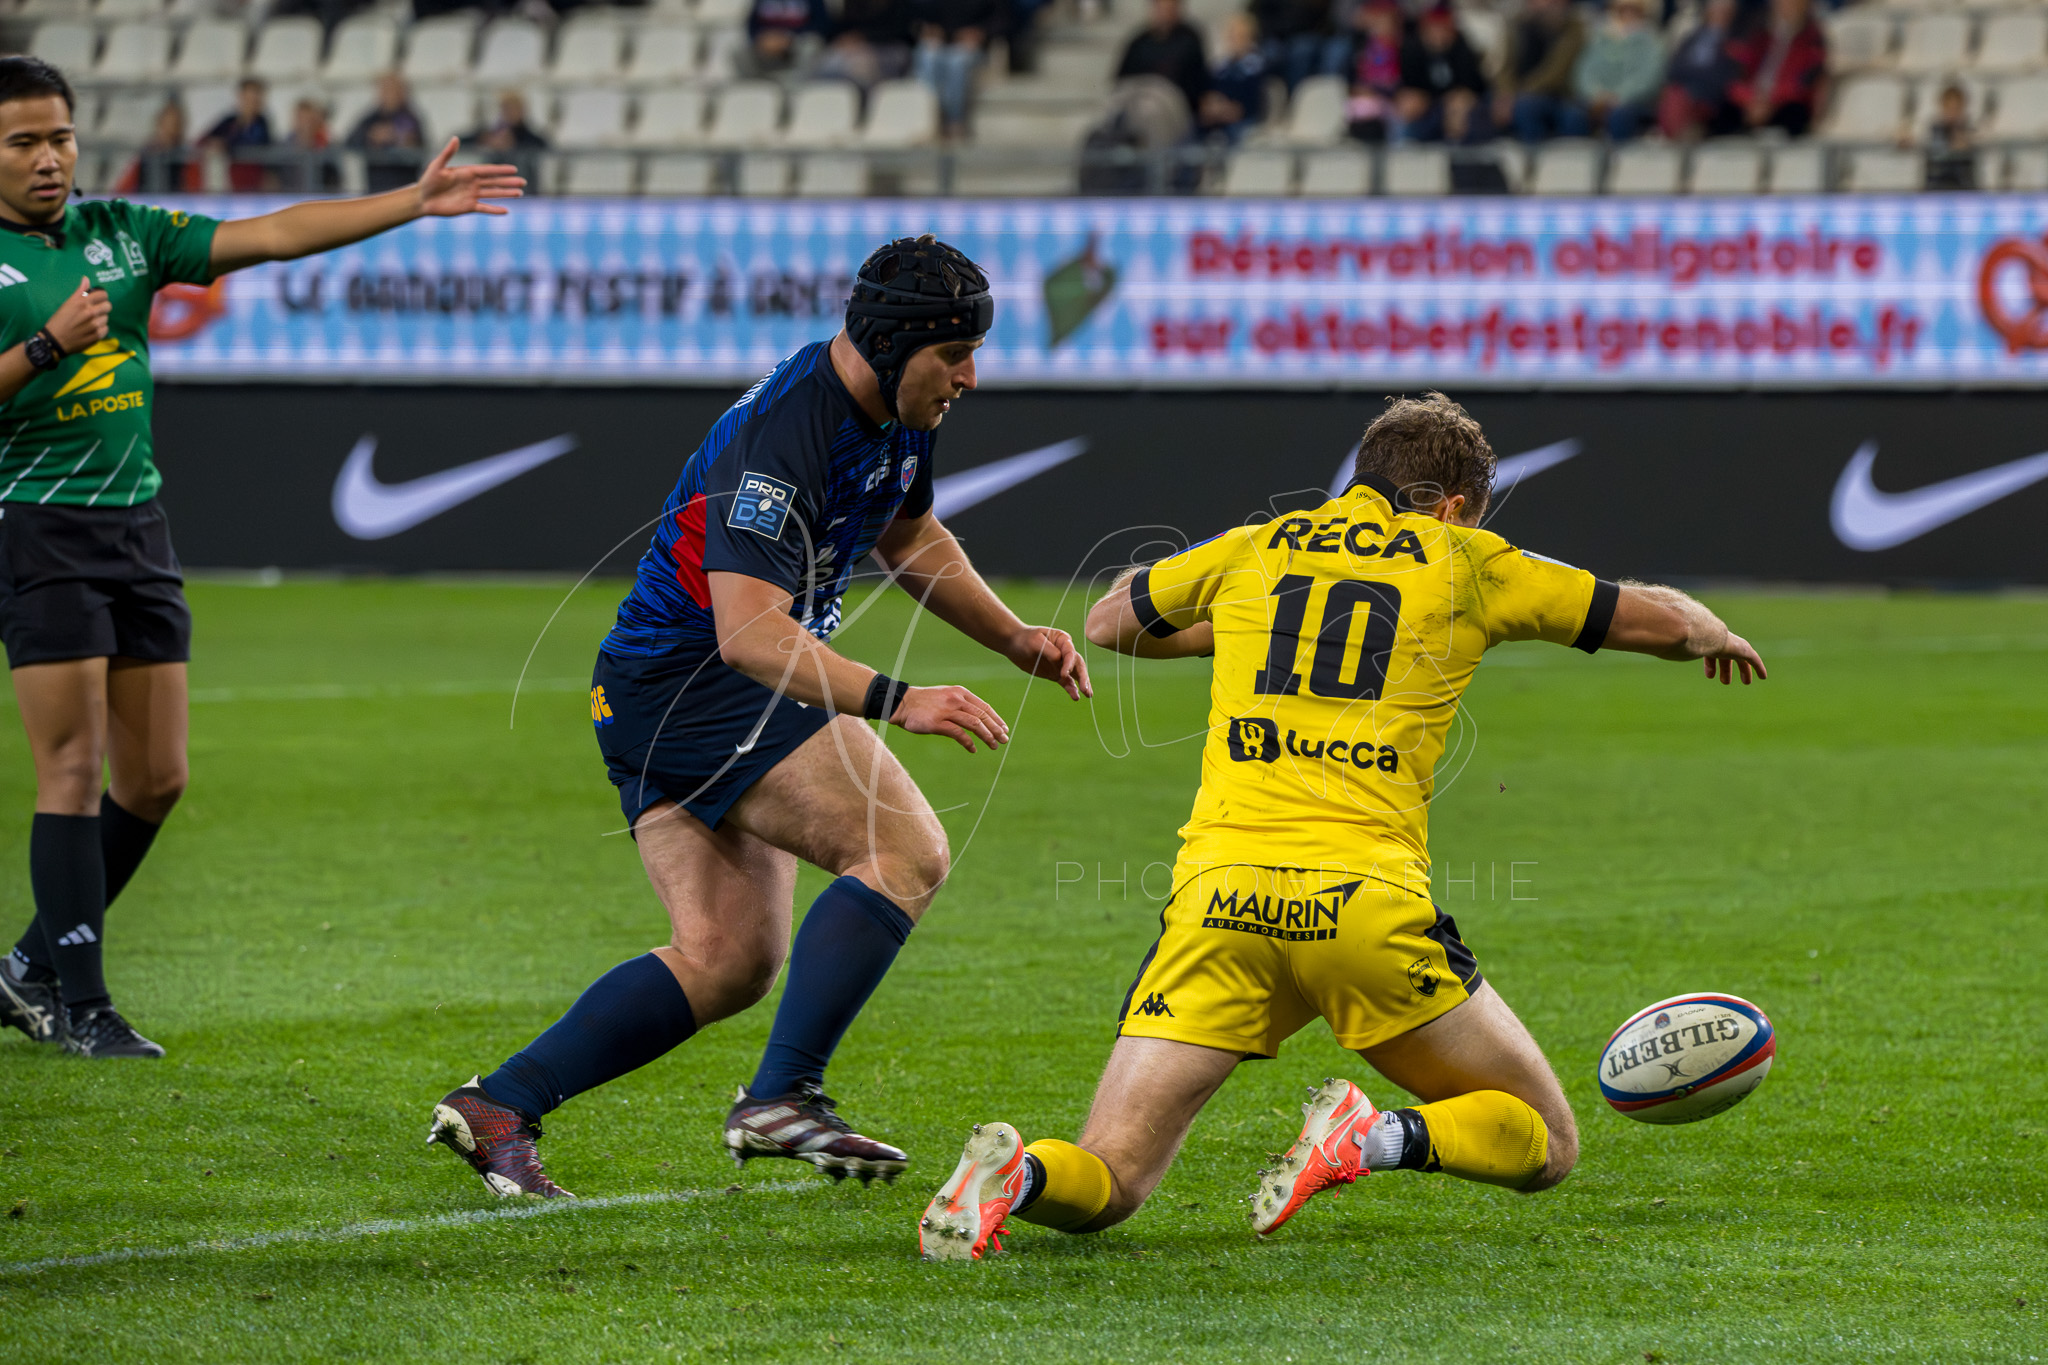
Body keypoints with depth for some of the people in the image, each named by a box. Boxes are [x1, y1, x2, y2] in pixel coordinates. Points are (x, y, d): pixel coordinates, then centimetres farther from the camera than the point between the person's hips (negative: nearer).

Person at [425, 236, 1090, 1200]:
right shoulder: (780, 436, -25)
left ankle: (497, 1105, -1)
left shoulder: (896, 416, 7)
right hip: (689, 679, -10)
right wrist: (895, 701, -39)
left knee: (727, 962, 3)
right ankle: (782, 1098, -22)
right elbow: (751, 631, -33)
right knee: (906, 851, -19)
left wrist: (1014, 639, 19)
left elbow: (910, 538, 28)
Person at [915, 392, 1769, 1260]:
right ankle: (1379, 1139, -18)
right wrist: (1714, 637, 46)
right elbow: (1665, 621, 23)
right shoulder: (1463, 563, 14)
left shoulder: (1250, 553, 19)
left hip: (1219, 893, 2)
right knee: (1544, 1143, 12)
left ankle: (1018, 1173, -28)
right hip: (1367, 902, -2)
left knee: (1108, 1182, 7)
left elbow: (1109, 623, 36)